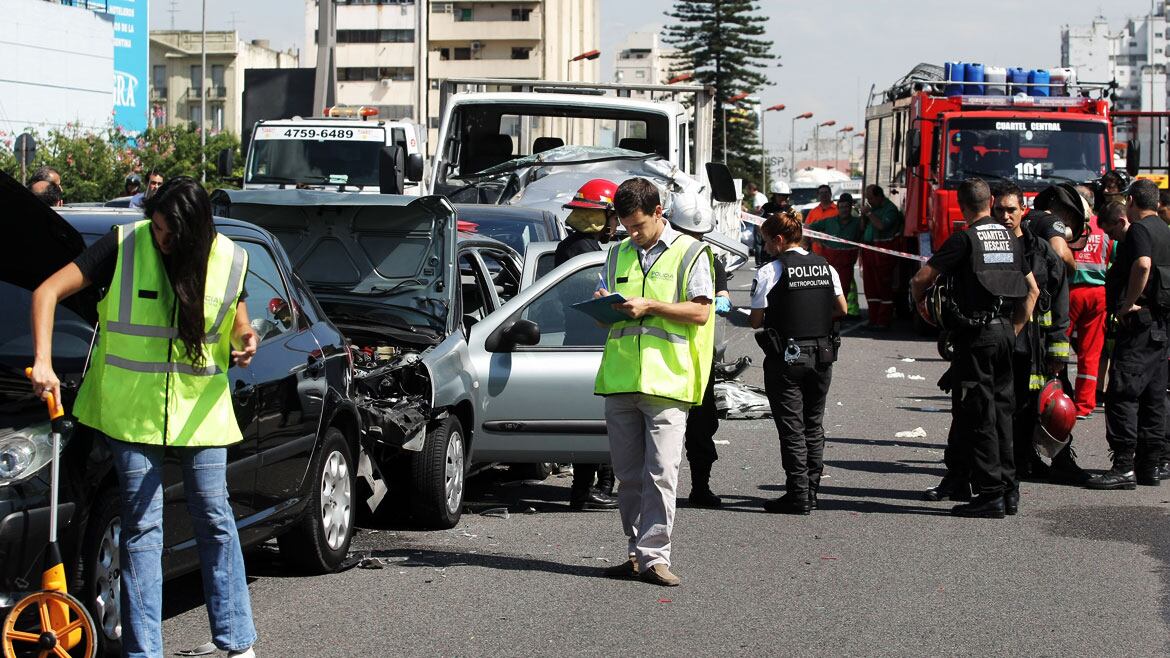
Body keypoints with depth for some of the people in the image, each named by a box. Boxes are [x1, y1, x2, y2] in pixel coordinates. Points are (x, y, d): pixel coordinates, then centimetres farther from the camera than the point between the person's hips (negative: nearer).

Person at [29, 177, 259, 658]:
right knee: (142, 526, -1)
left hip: (199, 407, 2)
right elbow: (48, 292, -10)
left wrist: (244, 343, -11)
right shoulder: (125, 245, -9)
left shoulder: (229, 261, -2)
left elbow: (237, 325, 14)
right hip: (131, 408, -2)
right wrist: (43, 362, -22)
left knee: (215, 520, 4)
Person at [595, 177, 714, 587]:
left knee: (660, 474, -9)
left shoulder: (689, 253, 3)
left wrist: (649, 305, -13)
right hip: (619, 380, 5)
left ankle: (654, 556, -9)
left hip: (667, 380, -5)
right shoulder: (619, 254, 19)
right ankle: (638, 553, 14)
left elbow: (700, 312, -5)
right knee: (628, 476, 7)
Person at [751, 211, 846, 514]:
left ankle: (798, 496, -2)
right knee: (814, 426, 13)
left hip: (786, 356, -5)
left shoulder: (769, 272, -10)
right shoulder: (825, 267, 6)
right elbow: (841, 309, 14)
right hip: (822, 355, 5)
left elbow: (756, 321, -9)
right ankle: (811, 491, 15)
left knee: (791, 427, -1)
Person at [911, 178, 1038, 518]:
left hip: (975, 334, -7)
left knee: (978, 415, -3)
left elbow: (921, 279, -14)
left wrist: (919, 301, 8)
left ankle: (990, 495, -4)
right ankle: (1008, 490, 16)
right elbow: (1033, 290, 18)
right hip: (1005, 331, 7)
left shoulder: (965, 239, -11)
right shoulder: (1010, 239, 11)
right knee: (1002, 411, 14)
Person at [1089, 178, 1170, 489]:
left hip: (1138, 322, -9)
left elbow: (1143, 265, -29)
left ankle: (1124, 466, -14)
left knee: (1122, 394, -9)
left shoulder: (1139, 229, -11)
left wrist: (1129, 303, -21)